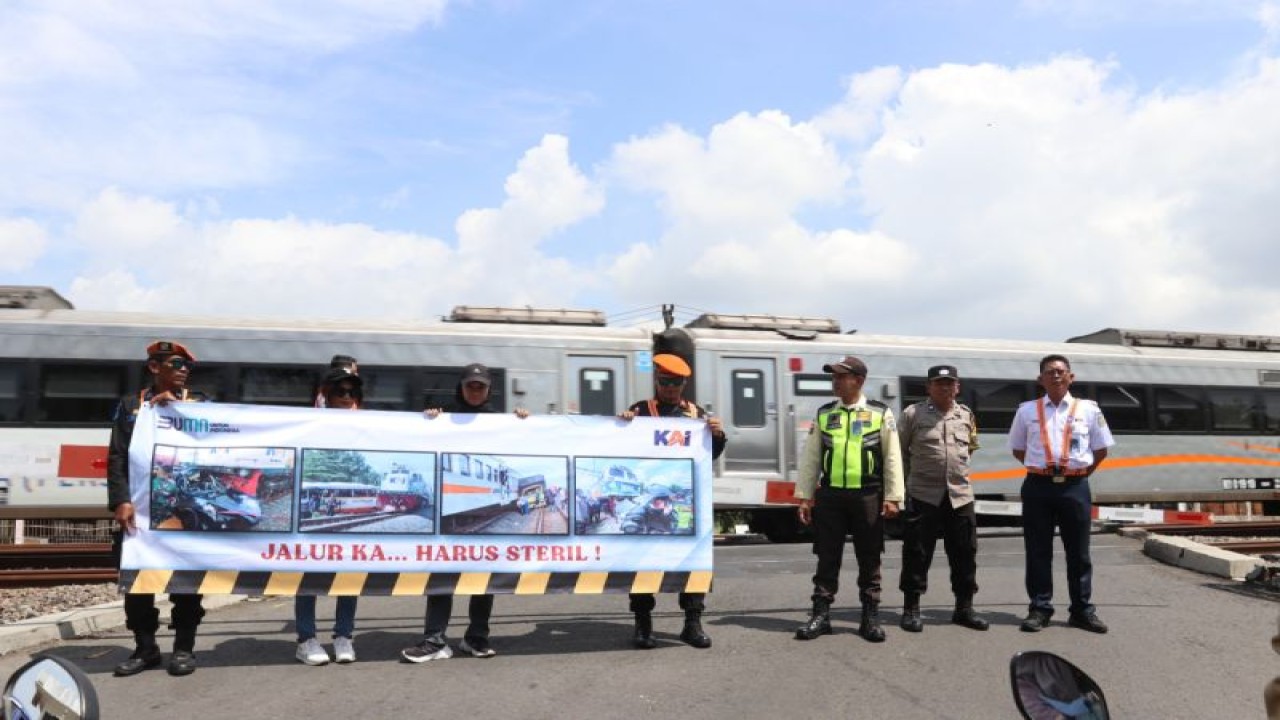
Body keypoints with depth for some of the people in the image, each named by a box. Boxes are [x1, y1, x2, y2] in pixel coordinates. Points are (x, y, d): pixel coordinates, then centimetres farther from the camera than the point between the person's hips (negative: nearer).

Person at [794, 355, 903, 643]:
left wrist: (892, 497, -5)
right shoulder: (824, 414, 7)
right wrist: (804, 496, 4)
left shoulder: (880, 413, 1)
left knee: (869, 558, 7)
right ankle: (821, 614, 13)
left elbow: (892, 458, 0)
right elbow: (810, 457, 8)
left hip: (867, 496, -2)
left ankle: (871, 616, 18)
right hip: (829, 495, 2)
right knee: (827, 557, 5)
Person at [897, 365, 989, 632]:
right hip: (923, 496, -4)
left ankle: (964, 608, 21)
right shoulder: (913, 414, -2)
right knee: (917, 554, 1)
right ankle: (911, 608, 11)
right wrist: (910, 478, 5)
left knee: (964, 554, 9)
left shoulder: (966, 415, 10)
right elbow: (899, 450, 4)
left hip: (960, 495, 4)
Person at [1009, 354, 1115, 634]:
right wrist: (1039, 468, 6)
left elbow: (1101, 449, 12)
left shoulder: (1088, 409, 5)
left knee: (1078, 552, 7)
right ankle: (1039, 609, 11)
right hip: (1038, 487, 0)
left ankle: (1082, 610, 16)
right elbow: (1018, 449, 14)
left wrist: (1083, 472, 6)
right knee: (1038, 551, 3)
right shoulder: (1027, 411, 6)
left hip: (1075, 487, 0)